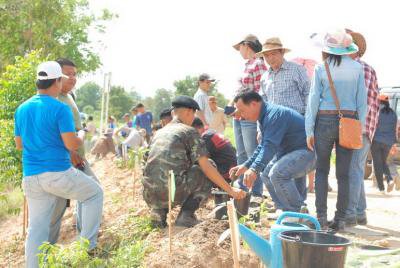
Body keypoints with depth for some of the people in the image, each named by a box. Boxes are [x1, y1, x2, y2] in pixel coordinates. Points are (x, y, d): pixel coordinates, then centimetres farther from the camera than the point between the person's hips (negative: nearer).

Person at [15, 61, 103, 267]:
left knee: (37, 228, 10)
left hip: (31, 177, 6)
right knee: (95, 194, 17)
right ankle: (87, 244, 13)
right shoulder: (60, 109, -11)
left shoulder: (21, 109, 9)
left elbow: (19, 144, 17)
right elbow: (72, 145, -14)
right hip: (58, 173, -6)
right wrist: (81, 135, 7)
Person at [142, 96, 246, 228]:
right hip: (173, 193, -6)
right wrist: (230, 190, 3)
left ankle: (158, 211, 12)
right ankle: (186, 215, 3)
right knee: (208, 169, 14)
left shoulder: (159, 133, 22)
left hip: (149, 196, 6)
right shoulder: (189, 132, 4)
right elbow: (206, 166, -3)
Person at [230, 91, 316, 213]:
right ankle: (288, 211, 17)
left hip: (307, 150, -11)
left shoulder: (274, 115, -22)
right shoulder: (265, 116, 12)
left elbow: (270, 146, -35)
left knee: (277, 174, -28)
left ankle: (299, 213, -13)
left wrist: (254, 169, -45)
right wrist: (246, 166, 9)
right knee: (267, 174, 12)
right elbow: (263, 146, 18)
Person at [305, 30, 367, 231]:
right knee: (343, 173, 7)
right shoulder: (357, 68, 1)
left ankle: (321, 216, 2)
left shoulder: (321, 68, -3)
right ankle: (340, 219, 9)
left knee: (322, 170, 10)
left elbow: (314, 100, -4)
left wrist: (309, 130, 1)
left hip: (325, 121, -1)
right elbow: (362, 100, 2)